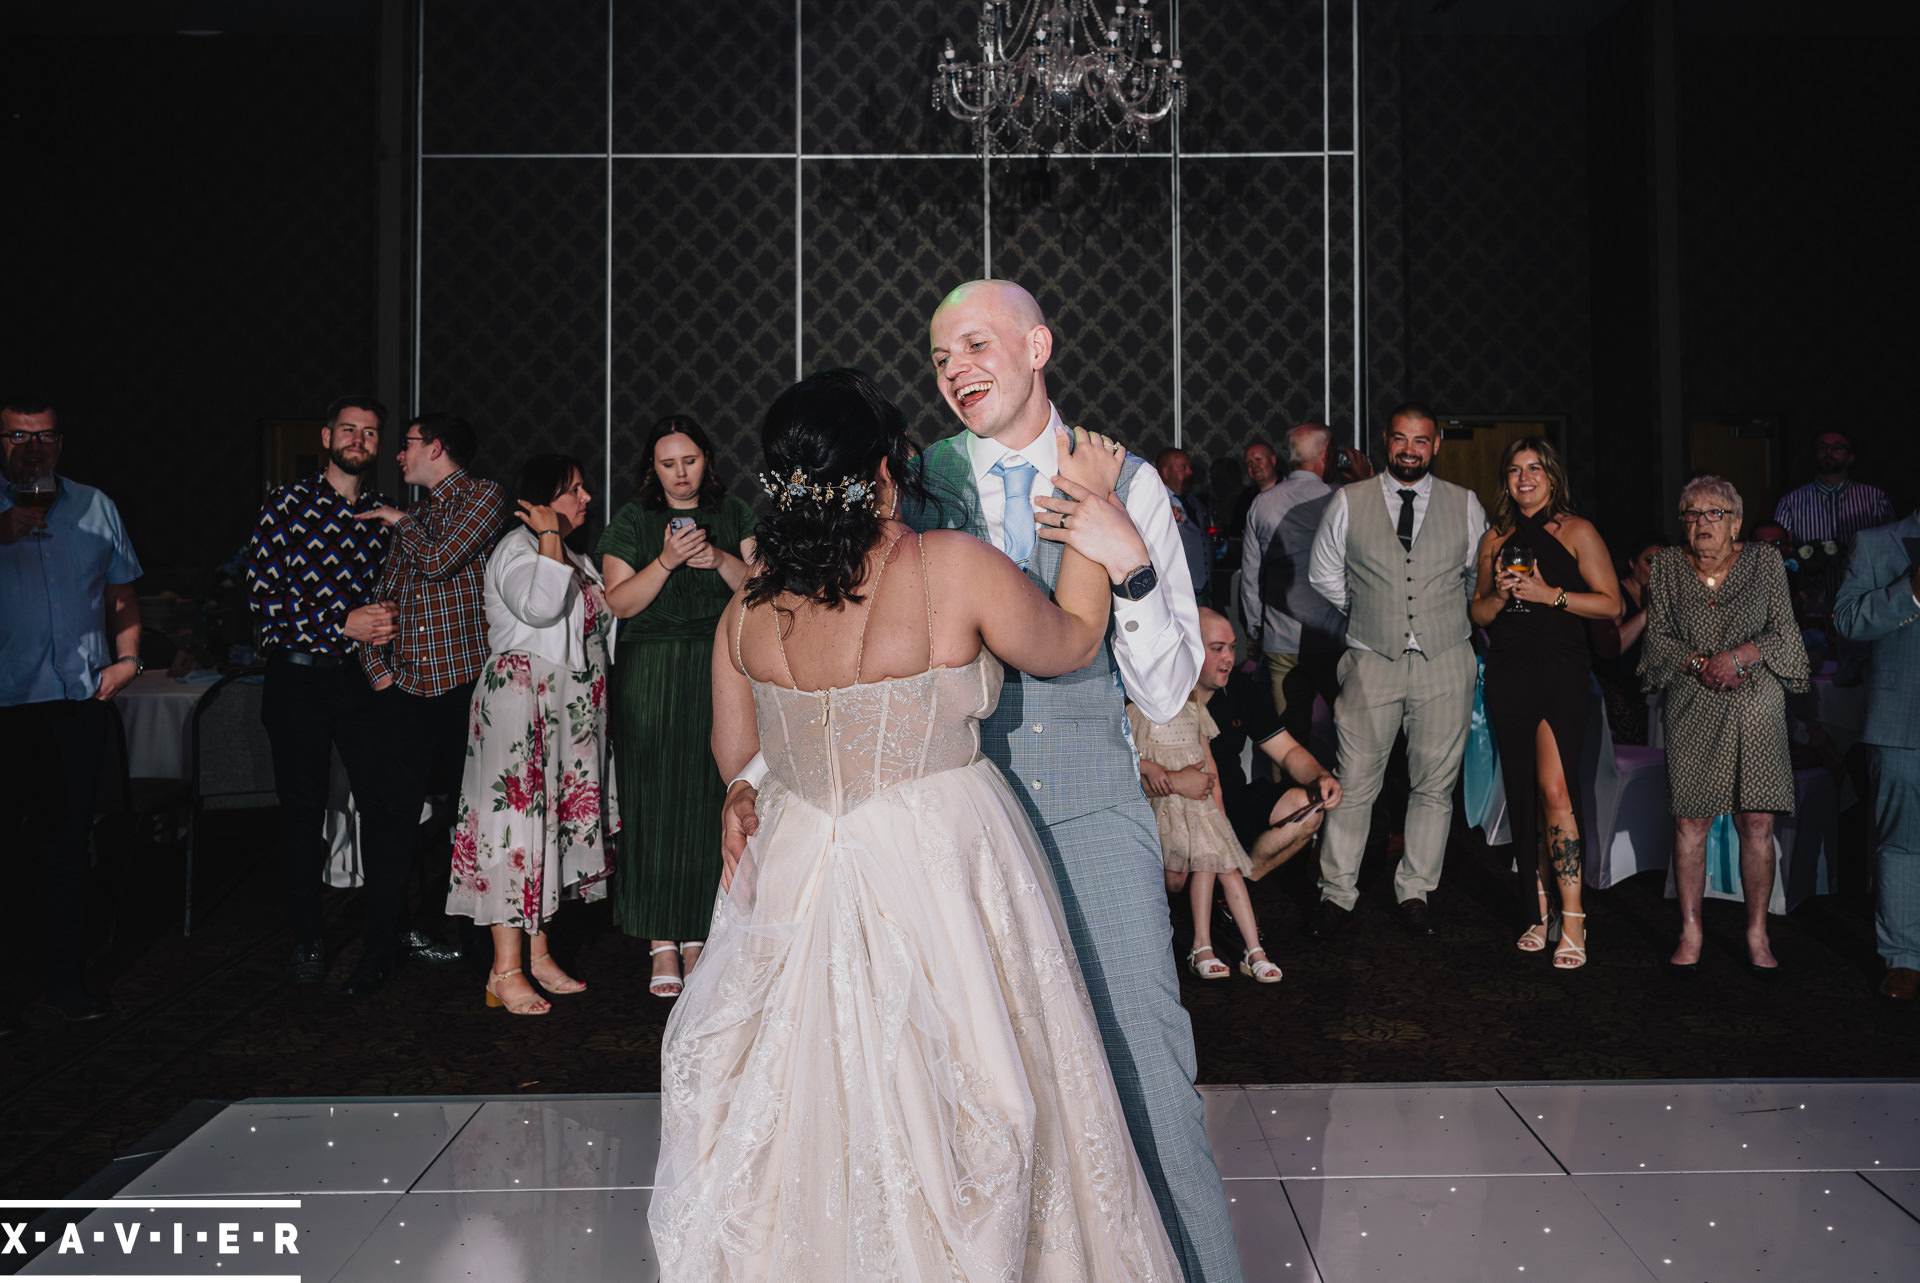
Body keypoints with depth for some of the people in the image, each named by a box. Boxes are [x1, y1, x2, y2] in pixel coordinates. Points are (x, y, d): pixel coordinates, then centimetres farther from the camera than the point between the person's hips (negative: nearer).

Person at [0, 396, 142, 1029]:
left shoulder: (94, 506, 12)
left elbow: (121, 591, 17)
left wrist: (127, 657, 3)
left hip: (82, 697, 3)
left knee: (67, 841, 9)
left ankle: (63, 976, 19)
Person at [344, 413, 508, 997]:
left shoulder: (483, 495, 0)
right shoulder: (411, 517, 22)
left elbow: (439, 561, -13)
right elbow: (382, 598, 20)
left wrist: (401, 523, 5)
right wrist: (378, 667, 6)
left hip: (462, 686, -6)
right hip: (403, 689, 6)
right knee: (385, 817, 1)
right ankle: (379, 952, 11)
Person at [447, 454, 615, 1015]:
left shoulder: (575, 557, 19)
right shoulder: (516, 547, -8)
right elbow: (540, 607, -26)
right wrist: (549, 535, -17)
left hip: (569, 708, 9)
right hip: (519, 699, -9)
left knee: (551, 823, 10)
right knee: (518, 821, -10)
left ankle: (539, 955, 17)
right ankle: (506, 970, -6)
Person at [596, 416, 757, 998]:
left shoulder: (734, 514, 10)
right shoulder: (632, 521, 6)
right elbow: (621, 602, -2)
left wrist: (720, 560, -12)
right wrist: (667, 561, -16)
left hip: (718, 671, 1)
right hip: (650, 679, -1)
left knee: (709, 801, -1)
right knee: (655, 803, -2)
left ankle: (697, 936, 10)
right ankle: (663, 944, 5)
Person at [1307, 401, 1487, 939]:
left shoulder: (1466, 505, 6)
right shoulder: (1349, 503, 3)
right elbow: (1323, 576, 13)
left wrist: (1451, 619, 15)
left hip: (1444, 663, 2)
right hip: (1372, 661, -1)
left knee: (1434, 785, 6)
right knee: (1354, 783, -2)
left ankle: (1415, 891, 20)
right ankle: (1337, 894, 10)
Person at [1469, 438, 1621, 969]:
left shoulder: (1576, 531, 3)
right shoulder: (1496, 539, 16)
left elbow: (1611, 604, -1)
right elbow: (1477, 614, 17)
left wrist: (1550, 594, -12)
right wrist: (1500, 593, -4)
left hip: (1561, 671, -5)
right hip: (1508, 672, 5)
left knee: (1554, 789, -19)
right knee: (1522, 797, 7)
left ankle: (1572, 920, -13)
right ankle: (1538, 912, 18)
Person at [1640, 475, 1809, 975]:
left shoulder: (1765, 561, 6)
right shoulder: (1667, 566, 7)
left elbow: (1785, 633, 2)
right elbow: (1655, 636, 4)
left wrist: (1738, 655, -14)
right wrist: (1700, 664, -12)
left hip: (1756, 708, 0)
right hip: (1692, 711, 0)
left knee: (1757, 824, 0)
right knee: (1690, 823, -1)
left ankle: (1757, 934, 11)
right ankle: (1690, 933, 10)